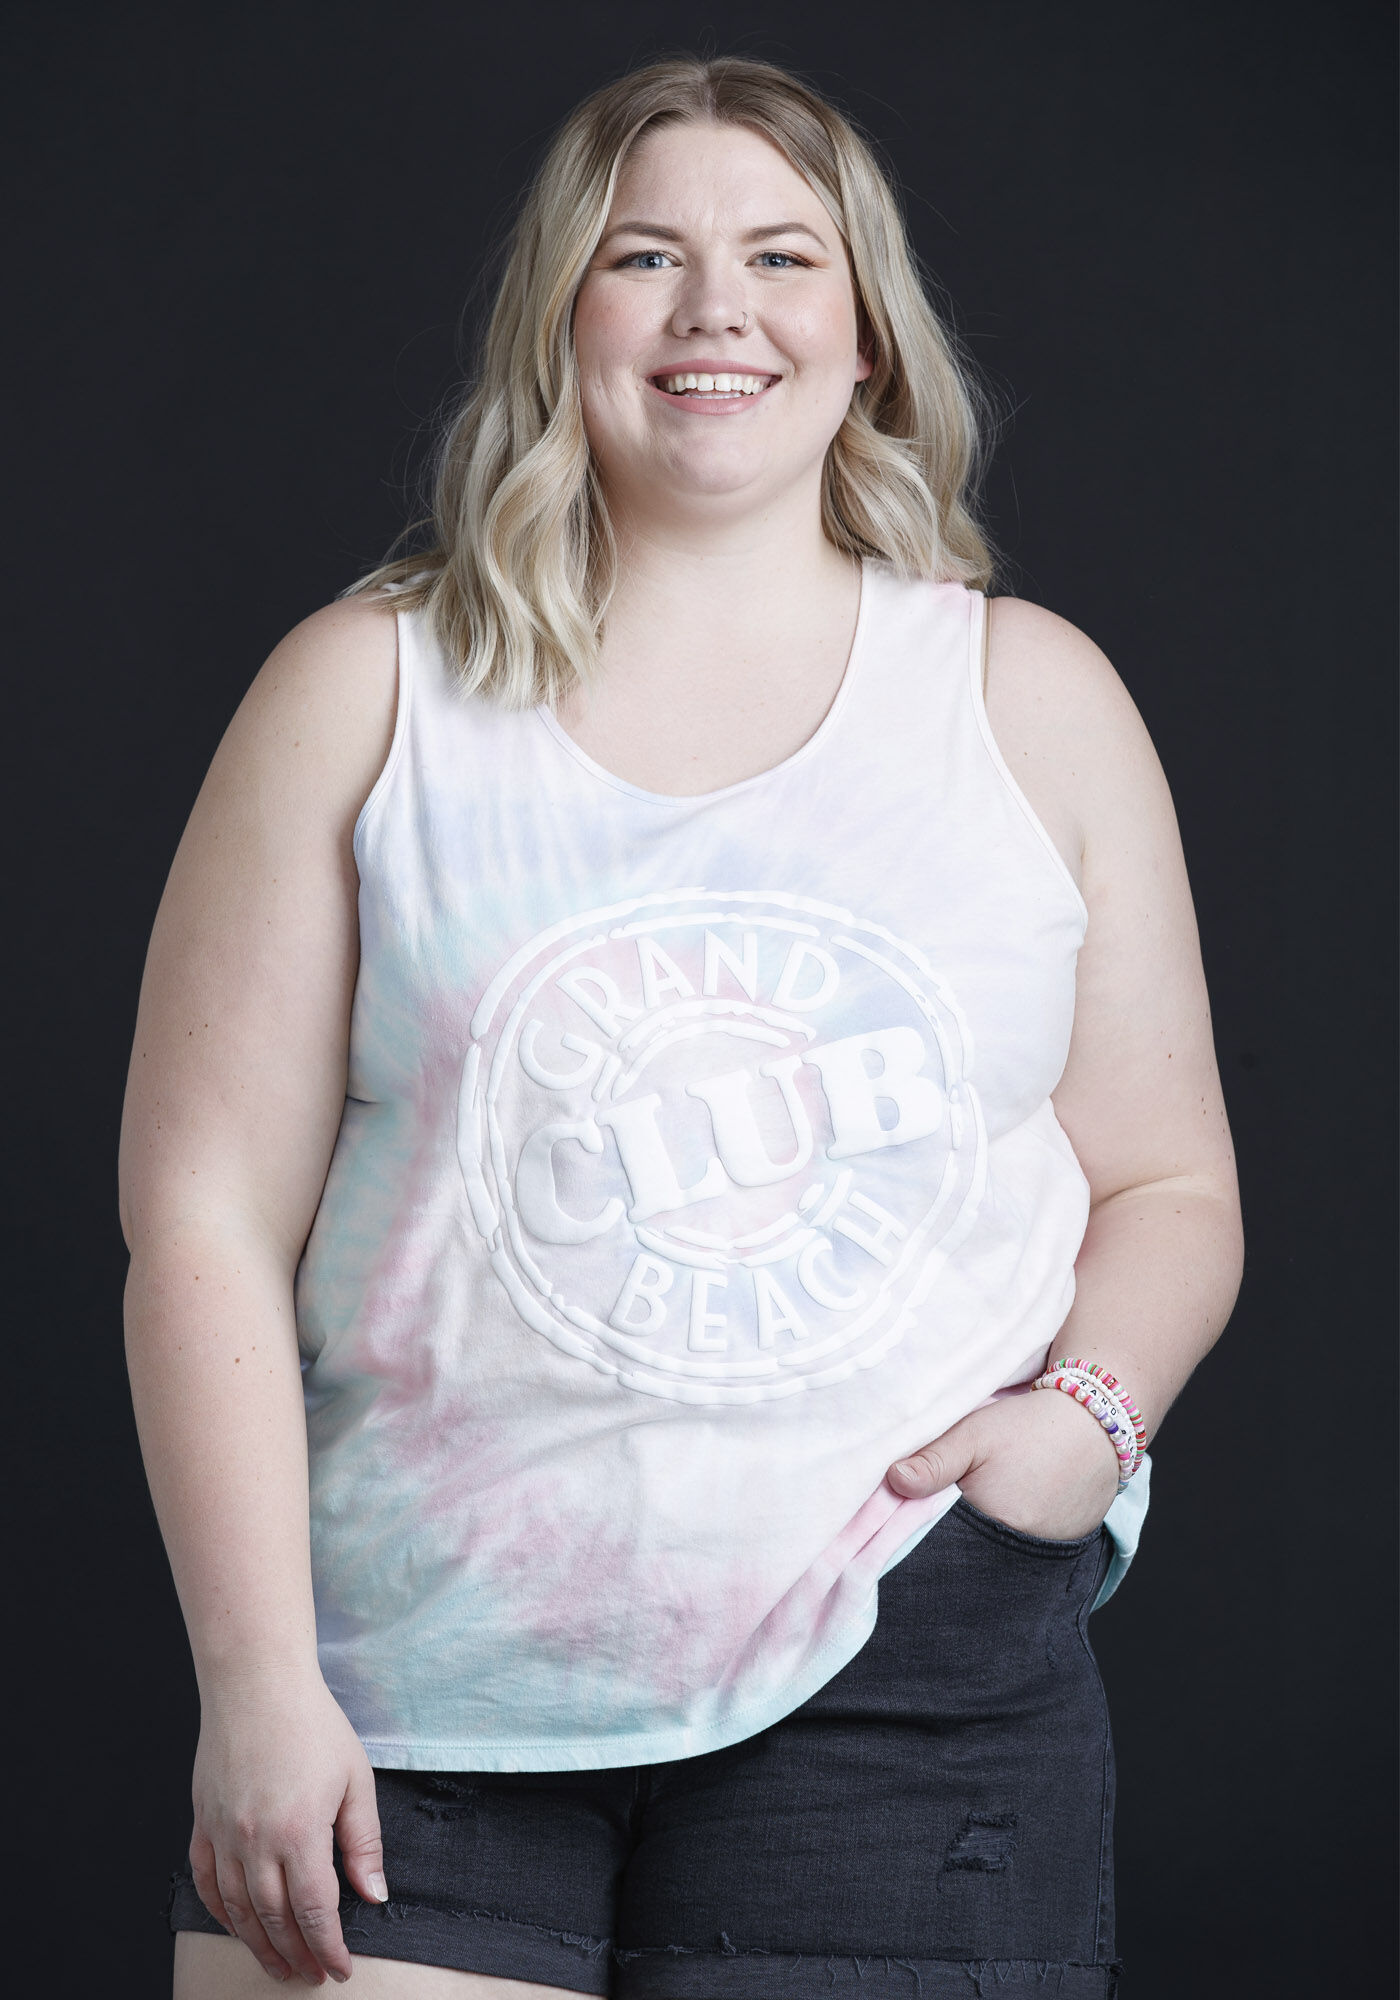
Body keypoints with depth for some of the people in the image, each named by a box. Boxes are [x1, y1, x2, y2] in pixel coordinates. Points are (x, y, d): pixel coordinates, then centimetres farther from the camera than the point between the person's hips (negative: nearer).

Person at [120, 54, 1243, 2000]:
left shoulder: (1035, 702, 10)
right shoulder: (368, 691, 5)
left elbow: (1168, 1188, 13)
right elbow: (210, 1218, 1)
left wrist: (1091, 1407, -8)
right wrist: (256, 1680, -7)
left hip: (908, 1689, 1)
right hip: (415, 1700, -1)